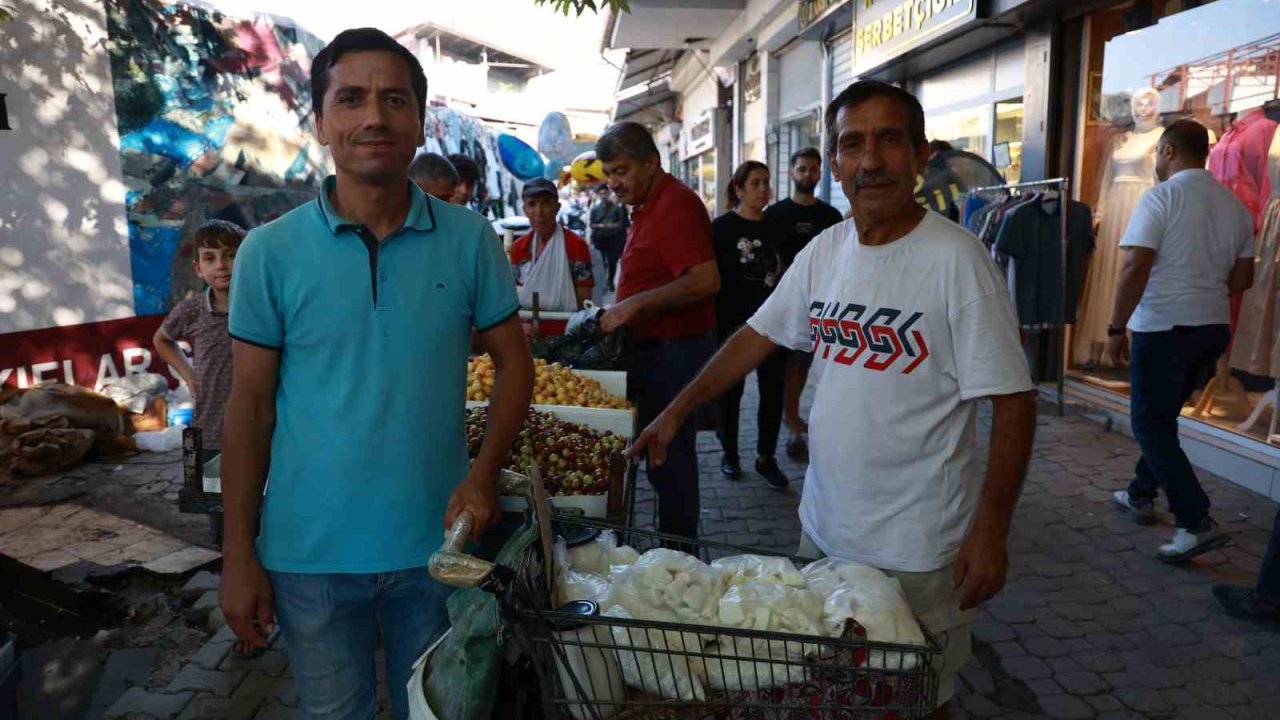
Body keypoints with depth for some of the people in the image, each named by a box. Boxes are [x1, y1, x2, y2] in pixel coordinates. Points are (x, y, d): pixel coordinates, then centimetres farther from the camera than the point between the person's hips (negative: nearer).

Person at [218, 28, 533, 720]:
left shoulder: (470, 239, -5)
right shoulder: (269, 252, -6)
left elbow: (513, 360, 2)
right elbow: (250, 406, -2)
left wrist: (484, 471, -13)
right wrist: (237, 554, -2)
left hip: (438, 541, 1)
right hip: (309, 555, 0)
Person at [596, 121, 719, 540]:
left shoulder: (675, 204, -16)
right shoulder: (648, 206, 16)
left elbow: (705, 281, -27)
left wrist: (634, 305, -23)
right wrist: (619, 310, 15)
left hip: (675, 352, -10)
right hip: (655, 349, 10)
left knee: (670, 457, -2)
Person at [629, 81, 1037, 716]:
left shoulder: (956, 259, -16)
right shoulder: (824, 250, 2)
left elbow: (1012, 400, -15)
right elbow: (759, 335, 10)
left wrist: (991, 530, -19)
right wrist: (677, 411, 7)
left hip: (915, 545, -5)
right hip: (823, 523, 6)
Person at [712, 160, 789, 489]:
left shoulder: (775, 228, 9)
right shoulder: (722, 227, -5)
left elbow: (784, 275, 15)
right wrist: (717, 324, -13)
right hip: (733, 323, -4)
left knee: (773, 390, 6)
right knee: (731, 390, 8)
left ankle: (766, 457, 19)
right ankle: (729, 453, 24)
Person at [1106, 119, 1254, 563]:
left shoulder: (1161, 197, -12)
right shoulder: (1235, 205, 9)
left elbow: (1135, 268, -21)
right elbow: (1242, 279, 13)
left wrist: (1116, 329, -15)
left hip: (1164, 327, -7)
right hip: (1213, 327, 7)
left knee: (1150, 425, 0)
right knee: (1162, 418, 21)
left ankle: (1197, 523, -4)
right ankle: (1141, 495, 31)